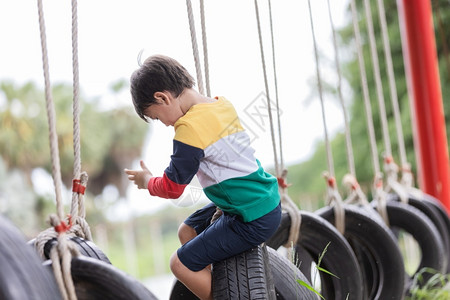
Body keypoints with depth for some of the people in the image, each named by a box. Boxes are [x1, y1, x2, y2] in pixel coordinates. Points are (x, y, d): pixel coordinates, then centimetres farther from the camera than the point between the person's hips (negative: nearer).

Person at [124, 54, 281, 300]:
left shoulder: (190, 128, -21)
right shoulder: (222, 104, 4)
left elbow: (172, 188, -10)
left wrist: (147, 181, 10)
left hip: (253, 220, -10)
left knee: (181, 263, -5)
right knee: (187, 231, 22)